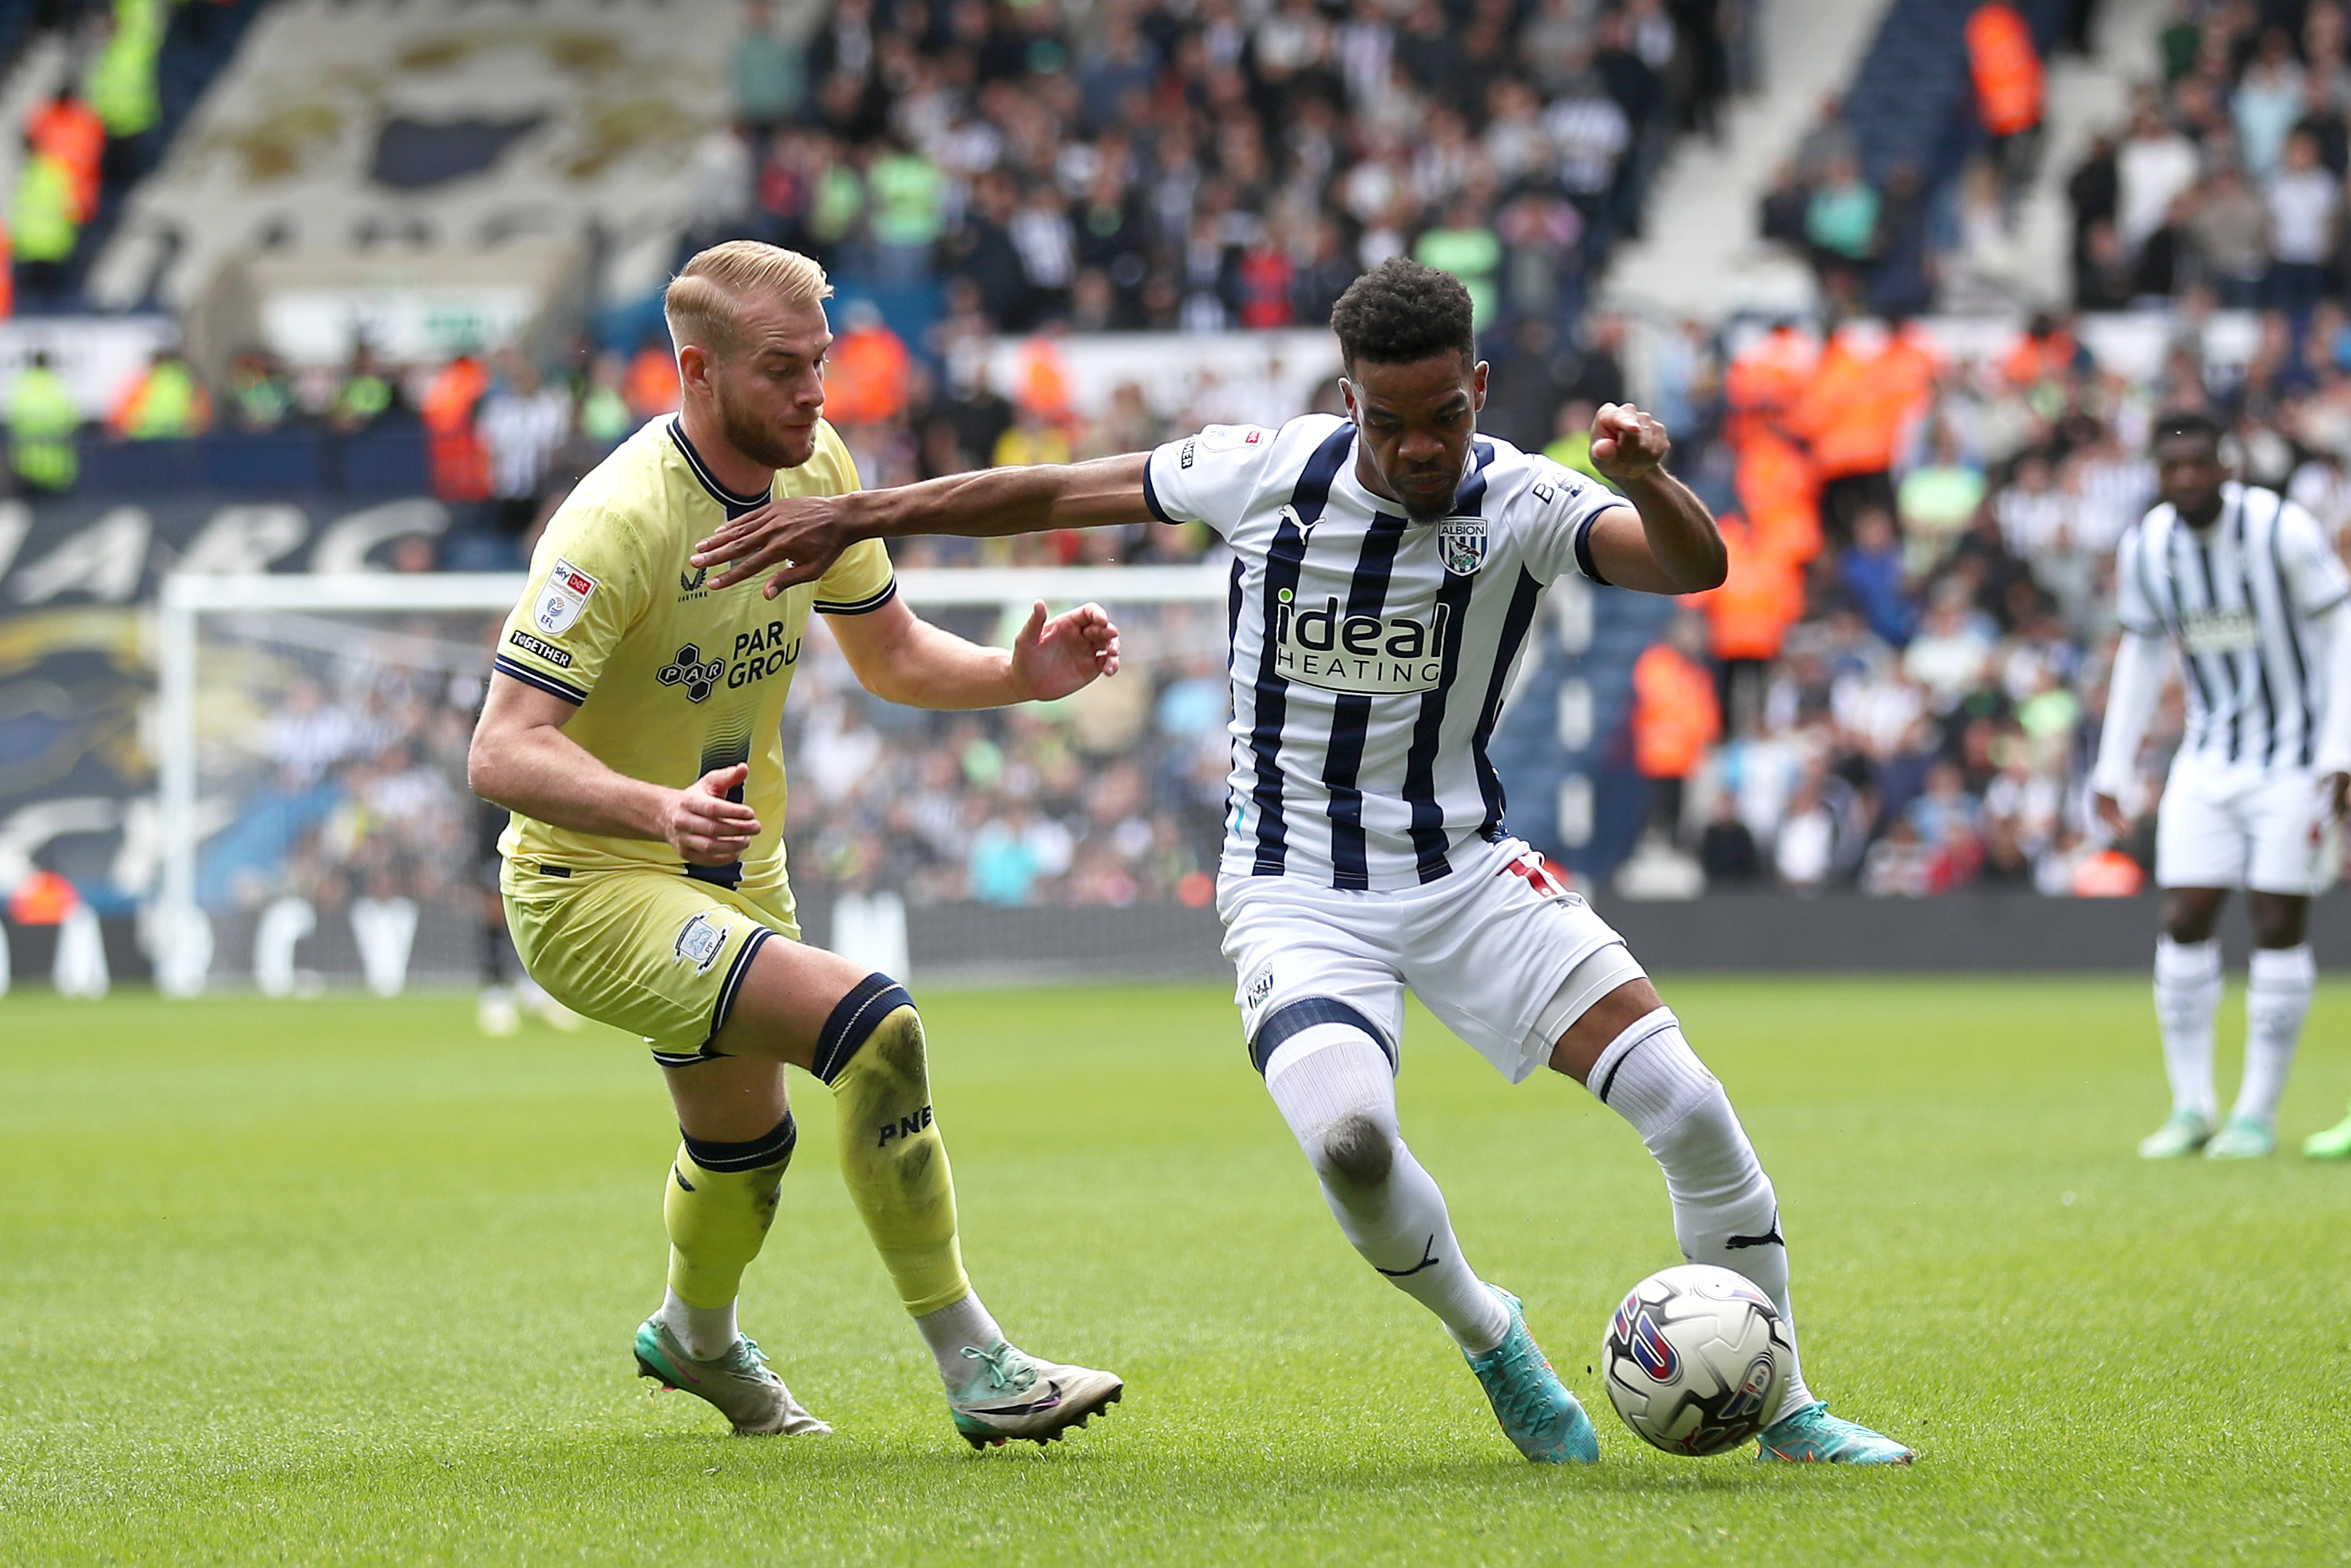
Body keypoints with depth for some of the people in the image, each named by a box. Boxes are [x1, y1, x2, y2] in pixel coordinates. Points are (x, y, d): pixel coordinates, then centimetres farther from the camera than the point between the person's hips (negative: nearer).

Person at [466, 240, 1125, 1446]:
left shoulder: (814, 467, -4)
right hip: (592, 891, -8)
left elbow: (890, 654, 10)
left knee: (745, 1149, 27)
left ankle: (697, 1339, 60)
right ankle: (973, 1369, -18)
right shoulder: (619, 521, -27)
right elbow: (502, 753, -32)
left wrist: (1021, 673, -10)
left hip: (729, 880, 8)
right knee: (872, 1025, -27)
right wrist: (660, 812, -49)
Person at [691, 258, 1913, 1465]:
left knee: (1688, 1106, -14)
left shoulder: (1521, 502, -11)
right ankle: (1488, 1338, 1)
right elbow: (1053, 494, 4)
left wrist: (1649, 484, -49)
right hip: (1297, 897, -1)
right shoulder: (1268, 471, -9)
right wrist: (853, 519, 5)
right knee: (1347, 1135, -30)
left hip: (1467, 872, 1)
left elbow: (1695, 567, -28)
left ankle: (1785, 1414, 5)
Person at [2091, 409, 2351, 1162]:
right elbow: (2141, 653, 12)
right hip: (2208, 759, 4)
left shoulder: (2281, 530, -16)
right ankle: (2191, 1107, 6)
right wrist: (2113, 769, 9)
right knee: (2183, 924, -4)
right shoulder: (2143, 549, -1)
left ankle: (2258, 1113, 1)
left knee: (2278, 929, -6)